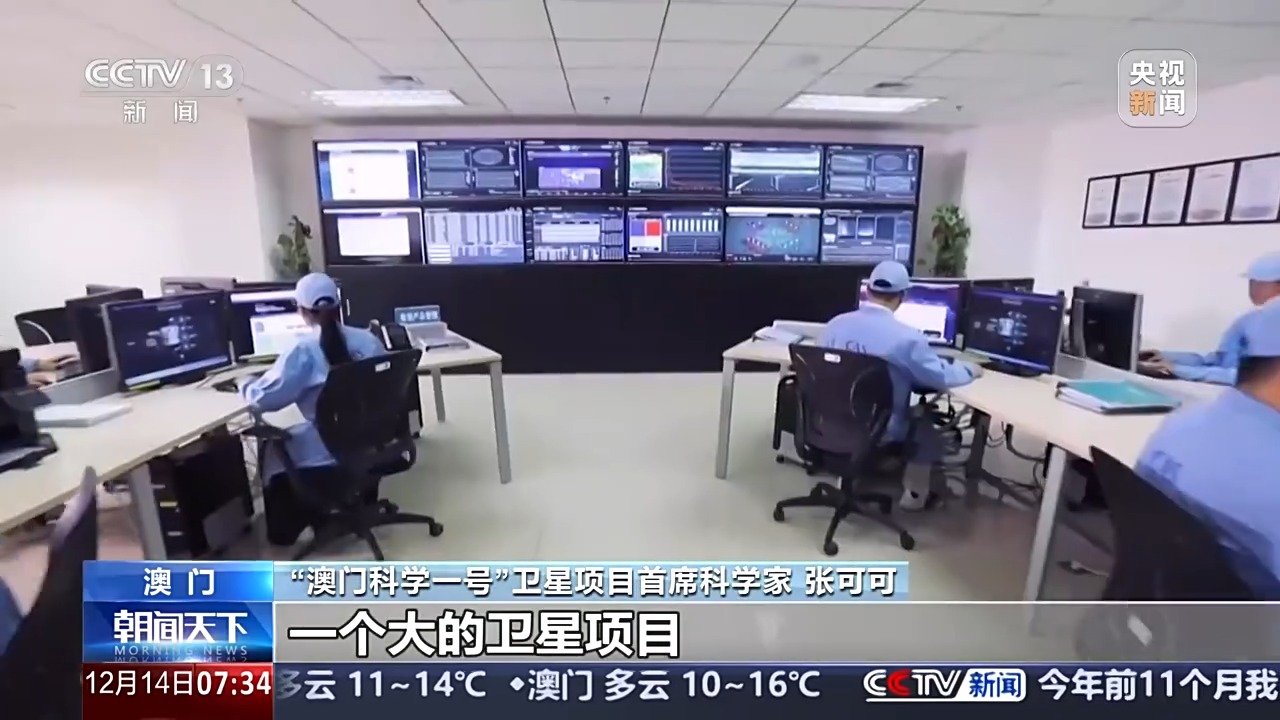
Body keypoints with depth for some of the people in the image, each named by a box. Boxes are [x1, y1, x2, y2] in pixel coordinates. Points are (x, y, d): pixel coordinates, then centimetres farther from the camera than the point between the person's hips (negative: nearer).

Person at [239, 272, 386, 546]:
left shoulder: (304, 352, -17)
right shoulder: (369, 340, -3)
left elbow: (262, 399, -14)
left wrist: (245, 385, 7)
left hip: (329, 456, -5)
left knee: (273, 451, 26)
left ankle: (284, 531, 40)